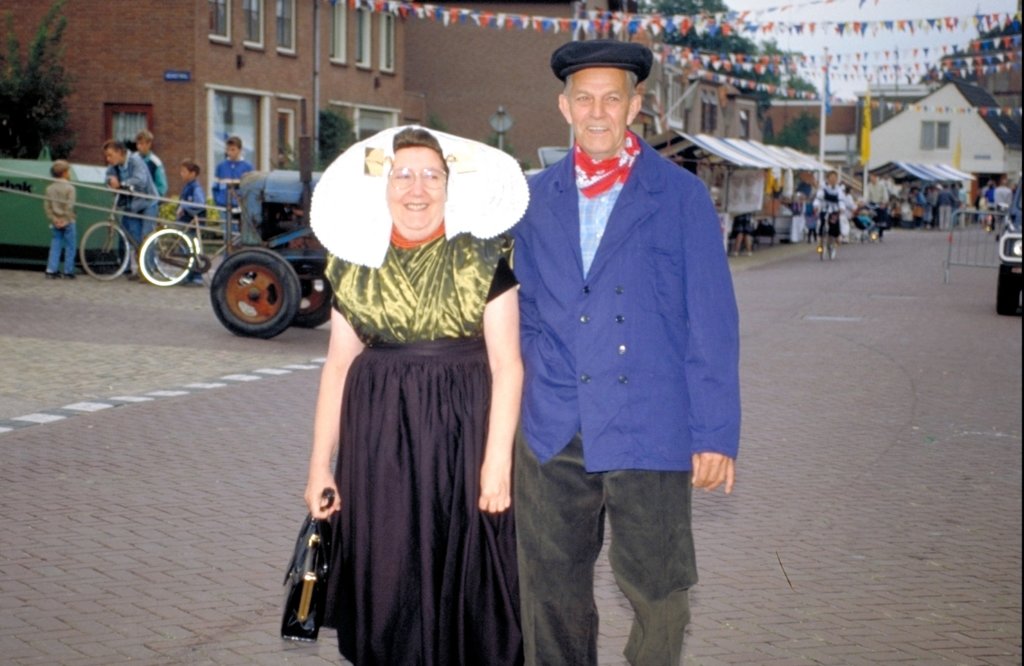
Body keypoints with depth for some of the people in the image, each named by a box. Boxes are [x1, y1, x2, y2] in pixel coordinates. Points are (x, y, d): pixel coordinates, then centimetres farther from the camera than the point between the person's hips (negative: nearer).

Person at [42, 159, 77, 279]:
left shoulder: (50, 188, 5)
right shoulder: (69, 188, -11)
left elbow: (46, 206, 0)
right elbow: (69, 206, -18)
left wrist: (53, 219, -3)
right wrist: (66, 219, -12)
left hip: (55, 223, 5)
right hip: (67, 222, -5)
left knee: (55, 247, 9)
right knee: (70, 247, 5)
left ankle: (51, 271, 5)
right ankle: (68, 272, 7)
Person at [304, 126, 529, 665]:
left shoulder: (483, 258, -3)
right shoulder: (354, 262, 6)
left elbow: (506, 363, -6)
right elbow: (338, 365, 7)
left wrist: (498, 459, -13)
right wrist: (320, 465, 4)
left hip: (461, 434, -2)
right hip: (379, 439, 2)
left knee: (463, 579, 2)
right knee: (385, 583, 6)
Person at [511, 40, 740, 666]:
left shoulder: (681, 196, 0)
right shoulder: (535, 197, 10)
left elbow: (712, 324, -3)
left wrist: (716, 433, -7)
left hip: (649, 430, -3)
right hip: (554, 433, 3)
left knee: (658, 590, 2)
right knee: (551, 587, 8)